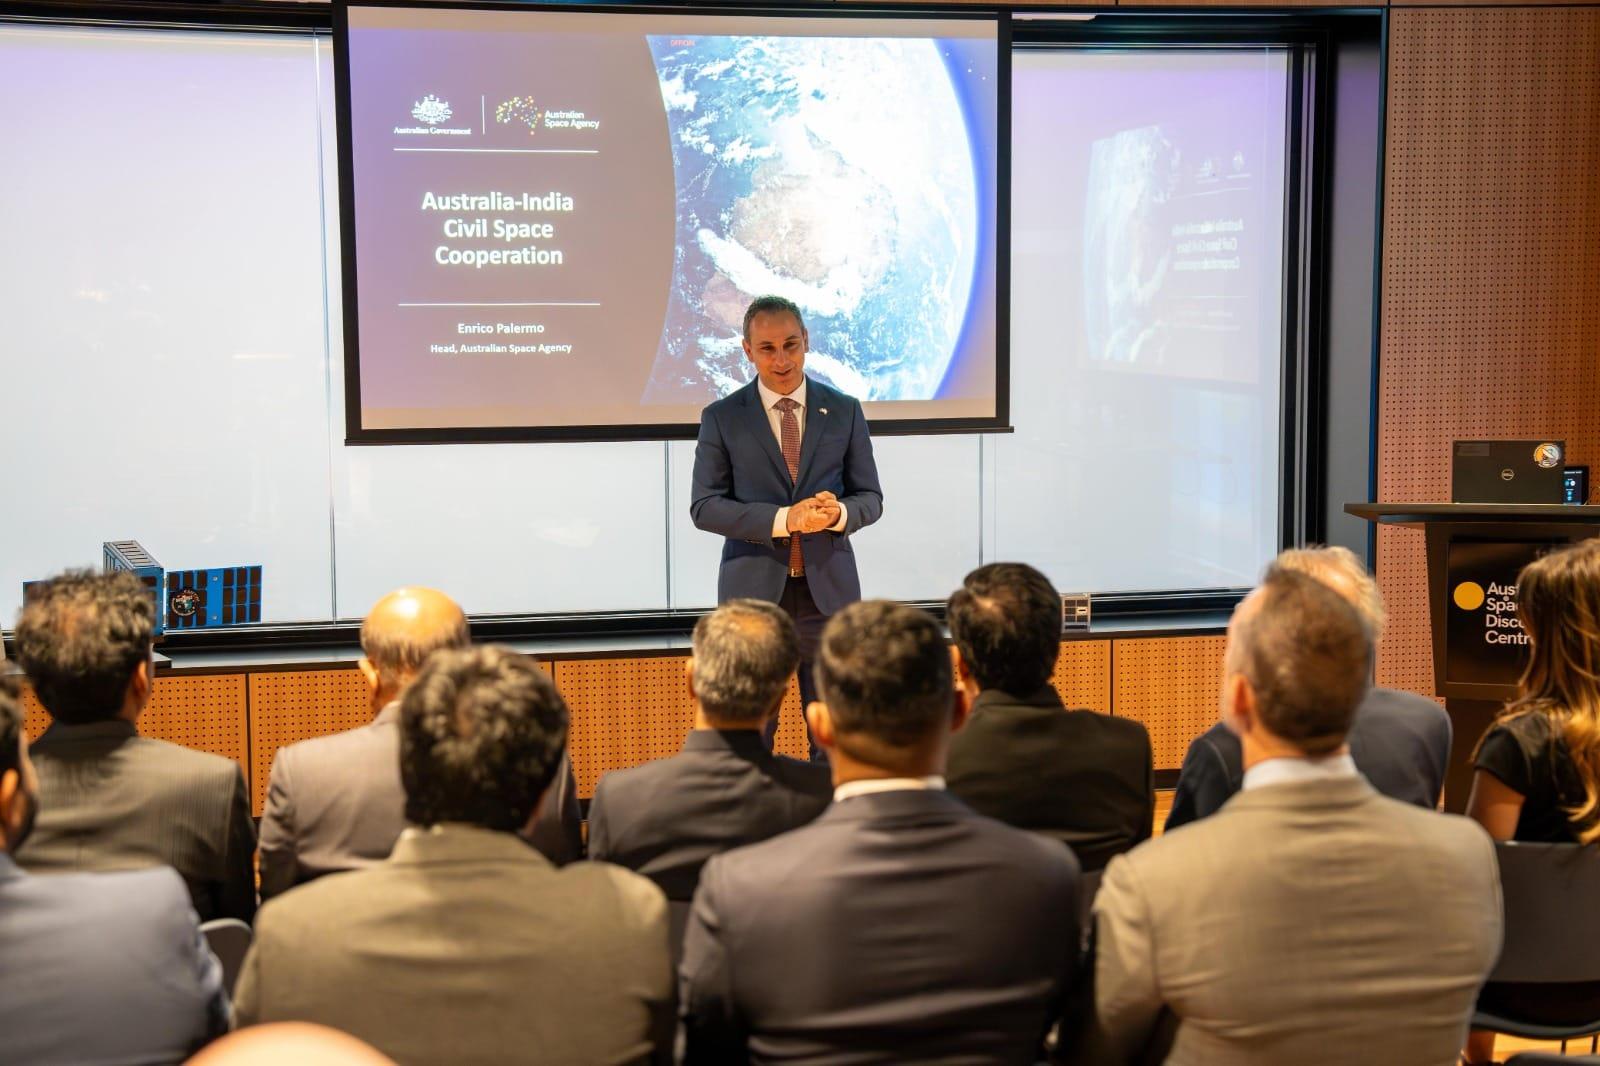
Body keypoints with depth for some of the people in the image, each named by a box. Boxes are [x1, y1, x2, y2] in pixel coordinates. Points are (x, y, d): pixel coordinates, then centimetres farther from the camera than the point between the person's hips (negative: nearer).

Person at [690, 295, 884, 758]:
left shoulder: (844, 411, 6)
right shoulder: (722, 418, 2)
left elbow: (870, 498, 8)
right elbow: (704, 506, -4)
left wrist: (839, 513, -17)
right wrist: (783, 519, -18)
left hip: (828, 586, 1)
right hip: (753, 588, -1)